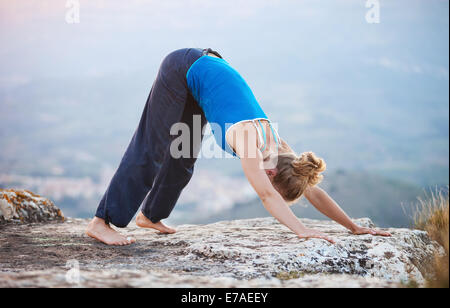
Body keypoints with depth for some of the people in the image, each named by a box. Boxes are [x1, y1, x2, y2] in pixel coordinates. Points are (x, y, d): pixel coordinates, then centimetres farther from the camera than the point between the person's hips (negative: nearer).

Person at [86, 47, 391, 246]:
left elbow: (314, 191, -7)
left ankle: (150, 215, 29)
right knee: (150, 150, -8)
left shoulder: (276, 144, -12)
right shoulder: (248, 138, -31)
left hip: (205, 69, 7)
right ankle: (102, 222, -5)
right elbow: (267, 195, -43)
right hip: (183, 69, -7)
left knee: (182, 158, 12)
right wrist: (302, 230, -52)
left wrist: (355, 227, -6)